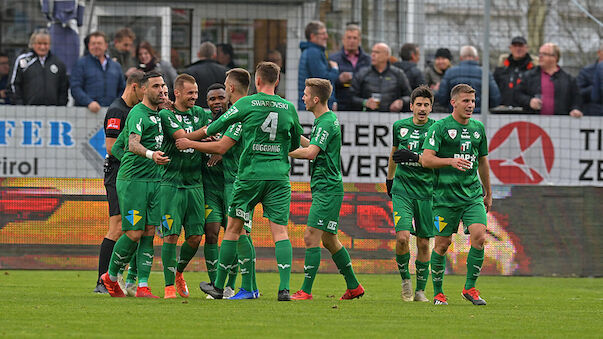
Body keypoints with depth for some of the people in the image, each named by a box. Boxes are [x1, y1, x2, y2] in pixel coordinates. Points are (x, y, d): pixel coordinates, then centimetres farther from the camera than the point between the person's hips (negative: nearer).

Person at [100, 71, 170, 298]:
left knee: (149, 234, 1)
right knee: (134, 234, -8)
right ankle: (111, 277, 12)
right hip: (132, 179, -8)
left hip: (153, 181, 8)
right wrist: (151, 154, -46)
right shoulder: (138, 113, -12)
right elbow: (133, 144, -26)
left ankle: (143, 286, 1)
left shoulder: (159, 114, 15)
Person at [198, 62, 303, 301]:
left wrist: (204, 133, 29)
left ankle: (218, 285, 16)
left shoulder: (247, 103, -2)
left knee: (233, 228, 9)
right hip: (279, 176, 2)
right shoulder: (288, 108, 5)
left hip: (250, 174, -2)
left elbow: (218, 126, 8)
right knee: (280, 230, -3)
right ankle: (284, 287, -18)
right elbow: (296, 143, 18)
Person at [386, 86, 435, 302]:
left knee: (423, 243, 3)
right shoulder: (400, 127, 5)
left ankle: (420, 290, 16)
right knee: (402, 237, -16)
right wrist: (389, 179, 27)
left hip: (426, 192, 0)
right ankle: (405, 278, 8)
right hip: (402, 189, 0)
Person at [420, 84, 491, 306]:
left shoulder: (478, 128, 12)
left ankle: (470, 287, -2)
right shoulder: (440, 127, -4)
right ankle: (438, 292, 16)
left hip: (473, 194, 4)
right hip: (446, 195, -4)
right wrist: (451, 161, -26)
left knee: (479, 237, -14)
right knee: (442, 243, 0)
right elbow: (426, 159, -12)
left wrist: (488, 192, 28)